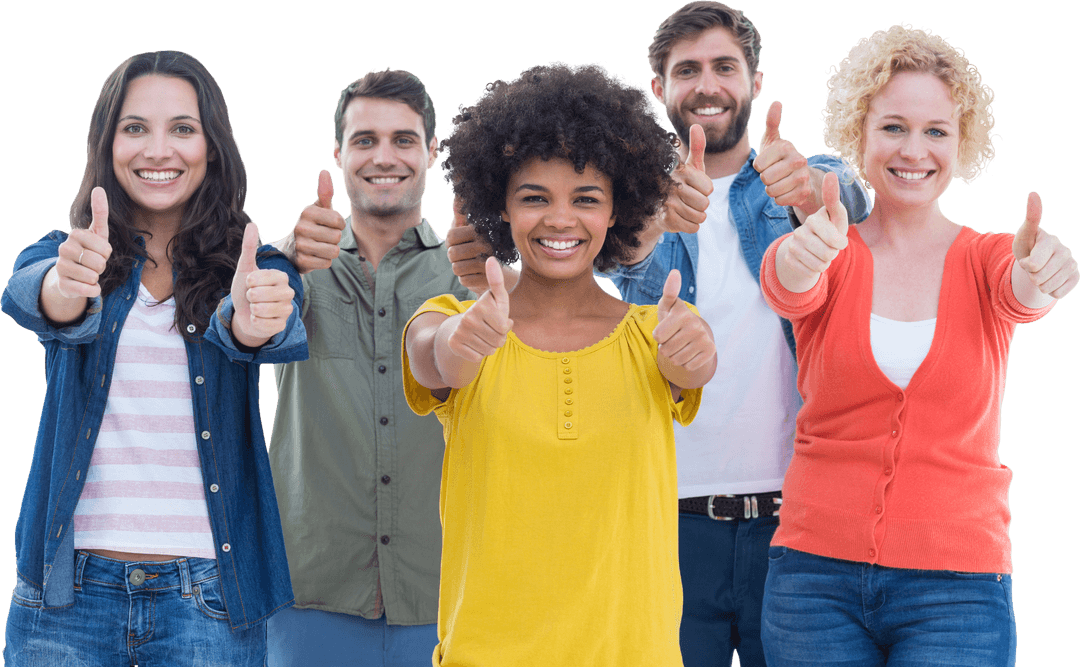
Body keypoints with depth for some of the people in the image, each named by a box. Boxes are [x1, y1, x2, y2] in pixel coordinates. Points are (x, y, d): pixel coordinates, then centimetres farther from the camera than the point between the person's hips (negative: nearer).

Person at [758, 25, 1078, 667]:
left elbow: (1019, 295, -17)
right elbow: (789, 289, -18)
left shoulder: (988, 259, 5)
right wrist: (802, 257, -43)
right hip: (818, 575, 0)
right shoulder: (833, 257, 4)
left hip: (958, 584, 0)